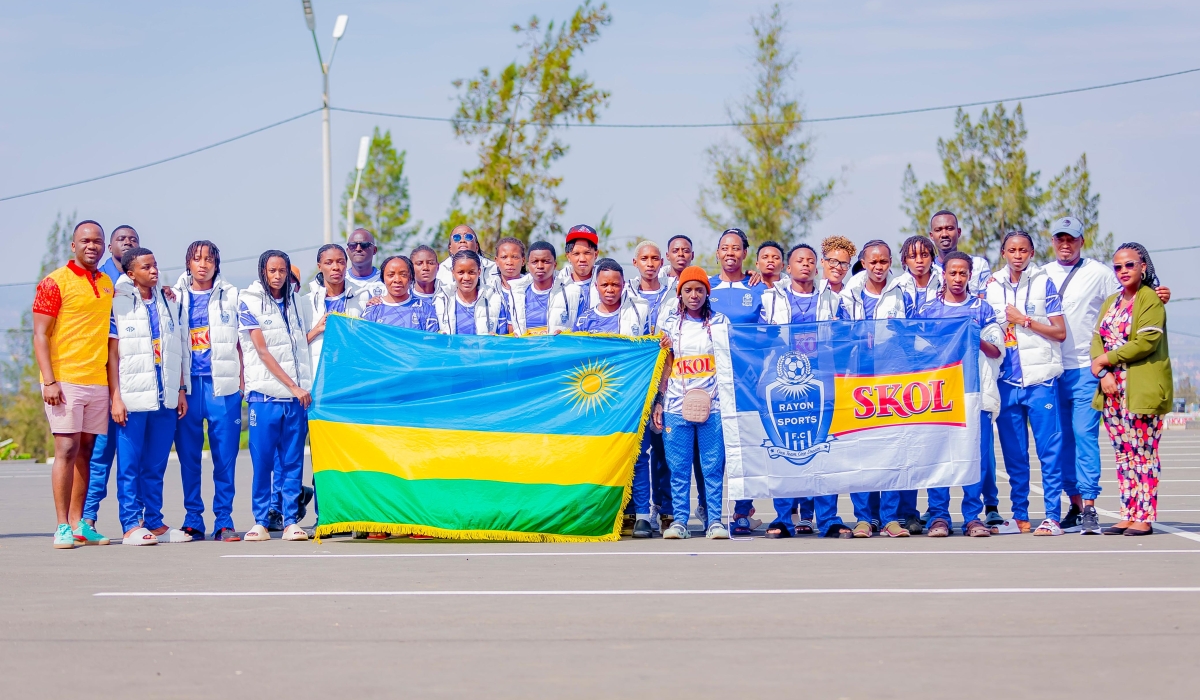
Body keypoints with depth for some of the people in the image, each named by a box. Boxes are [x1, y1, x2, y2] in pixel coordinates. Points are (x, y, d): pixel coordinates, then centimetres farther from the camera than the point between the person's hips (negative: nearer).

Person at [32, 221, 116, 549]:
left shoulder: (108, 284, 14)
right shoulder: (55, 282, -4)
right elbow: (40, 335, -7)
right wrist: (49, 381, -16)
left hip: (98, 382, 6)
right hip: (65, 381, -6)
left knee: (86, 450, 6)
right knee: (67, 450, -8)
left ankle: (79, 524, 9)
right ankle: (63, 527, -6)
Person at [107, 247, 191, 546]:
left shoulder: (170, 303, 13)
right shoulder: (119, 304, -2)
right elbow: (112, 353, -3)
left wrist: (181, 390, 11)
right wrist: (115, 397, -9)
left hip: (165, 398, 4)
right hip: (132, 398, -4)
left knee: (156, 466, 8)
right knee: (129, 465, -2)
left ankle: (155, 523, 13)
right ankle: (131, 526, 1)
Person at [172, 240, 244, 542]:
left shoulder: (230, 296, 9)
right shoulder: (175, 297, 11)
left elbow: (239, 341, 11)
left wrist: (241, 380, 3)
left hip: (222, 384, -1)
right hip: (187, 385, 1)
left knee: (225, 455, -3)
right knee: (188, 455, 2)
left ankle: (224, 520, 2)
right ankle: (193, 519, 9)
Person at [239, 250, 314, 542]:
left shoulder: (294, 302, 14)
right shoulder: (249, 302, 1)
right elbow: (262, 351, -6)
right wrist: (292, 386, -9)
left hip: (297, 394, 3)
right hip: (265, 393, -3)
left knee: (293, 462, 2)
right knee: (262, 461, -2)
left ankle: (291, 521, 6)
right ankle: (260, 522, 5)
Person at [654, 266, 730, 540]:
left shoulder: (720, 322, 8)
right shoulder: (670, 324, 10)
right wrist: (659, 401, 5)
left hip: (712, 404, -1)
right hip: (677, 405, 1)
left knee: (713, 466, -2)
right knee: (678, 467, 1)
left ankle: (714, 520, 2)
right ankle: (679, 521, 5)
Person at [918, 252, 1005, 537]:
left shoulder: (981, 308, 10)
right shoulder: (927, 309, 11)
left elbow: (997, 351, 7)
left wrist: (976, 340, -12)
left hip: (975, 392, 0)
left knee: (977, 455, -4)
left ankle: (973, 516, 2)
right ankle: (938, 516, 3)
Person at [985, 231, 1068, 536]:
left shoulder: (1044, 283, 2)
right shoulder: (992, 286, 12)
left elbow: (1060, 332, -2)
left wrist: (1025, 320, -8)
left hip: (1040, 377, -4)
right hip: (1007, 378, 4)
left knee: (1049, 449, -4)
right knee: (1013, 453, 7)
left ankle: (1052, 516, -3)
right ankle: (1019, 516, 14)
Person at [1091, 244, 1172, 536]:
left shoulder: (1151, 299, -5)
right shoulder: (1111, 302, 19)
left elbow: (1147, 342, -14)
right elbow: (1097, 338, 11)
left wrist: (1107, 360, -10)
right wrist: (1104, 374, -6)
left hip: (1142, 390, -7)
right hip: (1113, 390, 7)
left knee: (1143, 454, -5)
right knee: (1123, 455, 7)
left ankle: (1144, 518, -3)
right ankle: (1128, 516, 10)